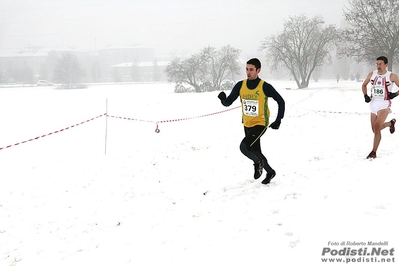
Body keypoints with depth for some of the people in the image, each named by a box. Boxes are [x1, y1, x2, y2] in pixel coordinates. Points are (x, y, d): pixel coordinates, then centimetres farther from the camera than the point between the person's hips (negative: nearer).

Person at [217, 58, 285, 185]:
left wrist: (278, 121, -8)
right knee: (255, 152, 17)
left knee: (244, 147, -23)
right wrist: (223, 98, -29)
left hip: (260, 124, -6)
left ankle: (258, 163, 7)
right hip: (247, 124, 6)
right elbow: (228, 102, -6)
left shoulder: (265, 87, -17)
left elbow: (281, 102, -5)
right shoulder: (240, 85, -6)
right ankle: (270, 172, 40)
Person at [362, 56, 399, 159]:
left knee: (377, 128, -21)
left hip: (384, 104, -5)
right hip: (373, 104, 5)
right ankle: (391, 123, 44)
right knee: (375, 129, 13)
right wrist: (365, 96, 5)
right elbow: (364, 85, 19)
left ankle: (374, 152, -12)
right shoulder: (371, 74, 5)